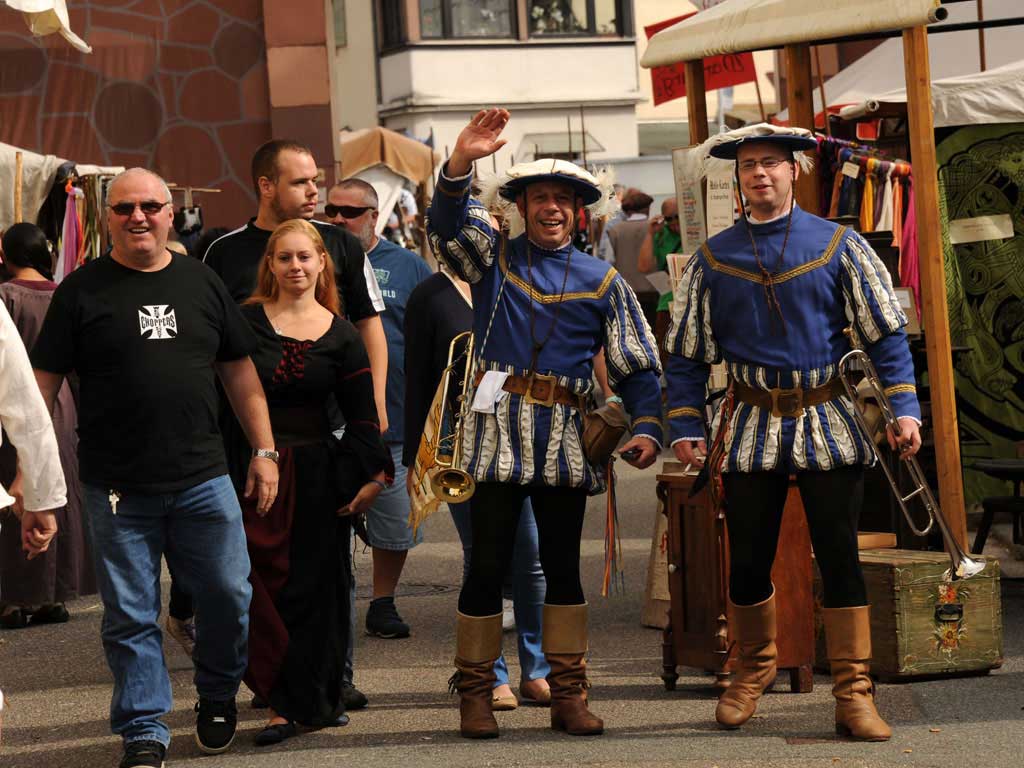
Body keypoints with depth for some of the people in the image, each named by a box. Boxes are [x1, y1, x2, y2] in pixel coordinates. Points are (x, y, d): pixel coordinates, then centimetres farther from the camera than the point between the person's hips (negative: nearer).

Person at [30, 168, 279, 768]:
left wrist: (265, 451, 8)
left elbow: (240, 372, 14)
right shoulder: (83, 290, 1)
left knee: (229, 598, 6)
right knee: (131, 616, 2)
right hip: (118, 491, -2)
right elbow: (46, 382, 0)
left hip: (203, 481, 2)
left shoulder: (202, 283, 9)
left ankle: (218, 698, 30)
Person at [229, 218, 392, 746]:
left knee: (315, 587, 3)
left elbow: (362, 414, 8)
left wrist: (372, 473, -1)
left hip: (317, 471, 1)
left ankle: (312, 699, 11)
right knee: (263, 586, -7)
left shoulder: (340, 335, 6)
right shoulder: (246, 322, 2)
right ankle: (284, 702, 0)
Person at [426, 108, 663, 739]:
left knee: (563, 566, 6)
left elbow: (637, 366, 9)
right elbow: (449, 222, -10)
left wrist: (648, 428, -7)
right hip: (499, 431, -2)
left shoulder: (601, 281, 11)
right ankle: (476, 692, 6)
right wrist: (462, 160, -26)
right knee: (488, 565, -1)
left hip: (565, 438, 2)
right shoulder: (493, 255, 9)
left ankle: (568, 693, 13)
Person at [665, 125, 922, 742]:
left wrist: (904, 408, -8)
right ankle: (755, 670, 29)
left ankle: (854, 693, 2)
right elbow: (688, 352, 10)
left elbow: (886, 333, 1)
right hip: (752, 429, 2)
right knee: (748, 562, 5)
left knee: (839, 558, -3)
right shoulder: (714, 258, 5)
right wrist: (685, 426, 2)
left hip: (830, 424, -1)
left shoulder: (838, 246, 1)